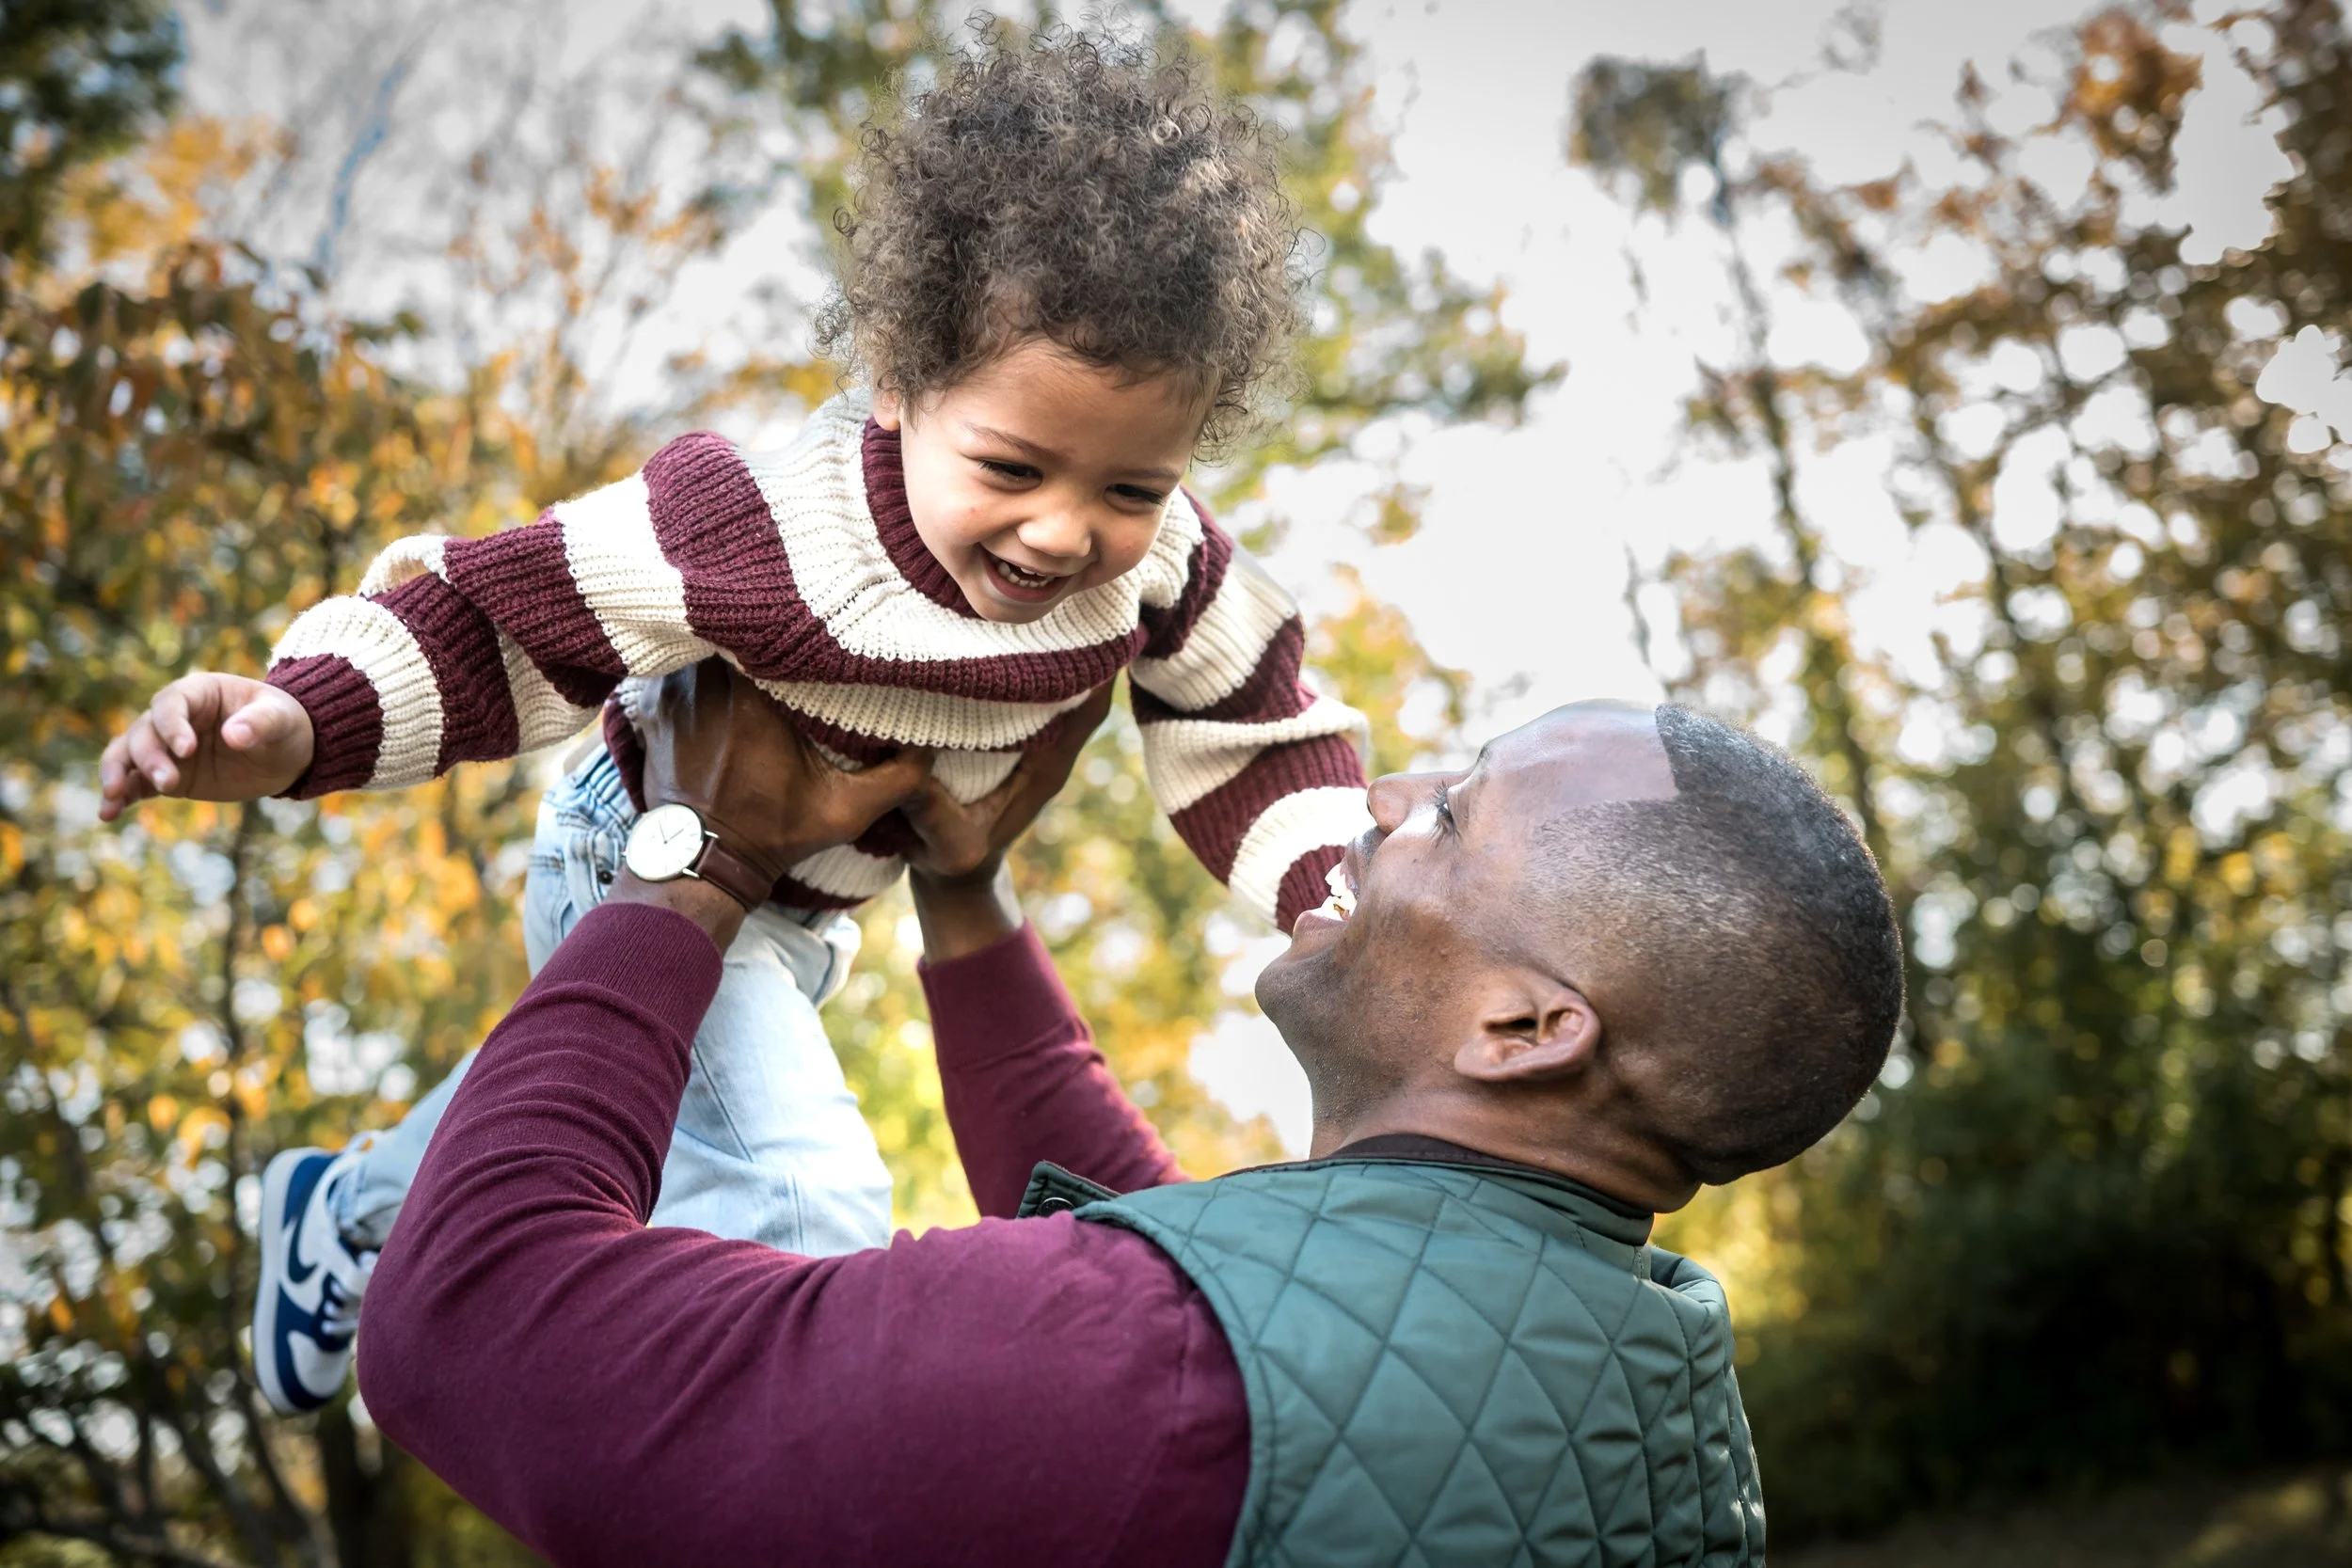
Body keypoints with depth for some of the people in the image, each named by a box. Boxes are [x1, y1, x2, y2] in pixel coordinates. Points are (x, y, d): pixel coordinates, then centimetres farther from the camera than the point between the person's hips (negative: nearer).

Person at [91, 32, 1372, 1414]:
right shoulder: (768, 533, -39)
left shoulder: (1161, 566, -23)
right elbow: (507, 619, -34)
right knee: (810, 1205, -21)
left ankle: (353, 1210, 60)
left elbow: (1260, 731, -8)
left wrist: (1341, 899, -23)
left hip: (811, 909, 7)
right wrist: (297, 721, -48)